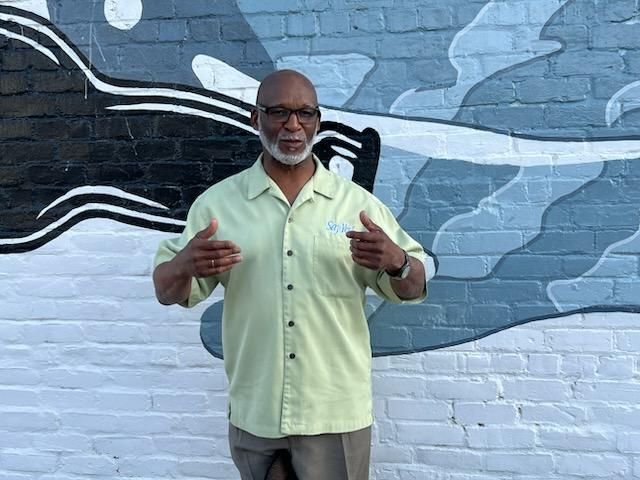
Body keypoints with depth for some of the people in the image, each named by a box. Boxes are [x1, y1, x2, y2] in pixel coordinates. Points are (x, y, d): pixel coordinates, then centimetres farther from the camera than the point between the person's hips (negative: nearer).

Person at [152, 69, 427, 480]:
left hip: (336, 414, -1)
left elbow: (413, 288, 1)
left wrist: (396, 262, -22)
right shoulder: (217, 202, -1)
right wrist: (183, 267, -22)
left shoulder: (358, 203, -2)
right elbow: (168, 291, 1)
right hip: (253, 416, 1)